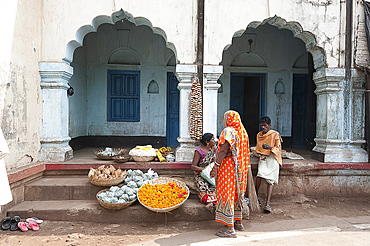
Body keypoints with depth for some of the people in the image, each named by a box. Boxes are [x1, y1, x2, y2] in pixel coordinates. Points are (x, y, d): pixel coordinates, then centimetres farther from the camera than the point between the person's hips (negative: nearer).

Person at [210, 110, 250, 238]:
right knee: (237, 193, 18)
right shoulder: (243, 132, 12)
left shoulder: (228, 131, -13)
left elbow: (224, 150, -22)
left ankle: (230, 229, -1)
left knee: (226, 194, -4)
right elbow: (244, 152, 15)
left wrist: (215, 166, -21)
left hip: (228, 165, -9)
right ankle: (238, 222, 30)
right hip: (240, 168, 9)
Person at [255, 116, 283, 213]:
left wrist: (269, 147, -21)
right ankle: (256, 196, -4)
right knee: (259, 174, -22)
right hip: (263, 158, 3)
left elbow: (278, 149, -2)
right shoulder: (259, 135, 15)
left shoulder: (275, 134, 0)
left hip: (272, 158, -3)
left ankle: (267, 203, -11)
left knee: (270, 181, -10)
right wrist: (259, 155, 1)